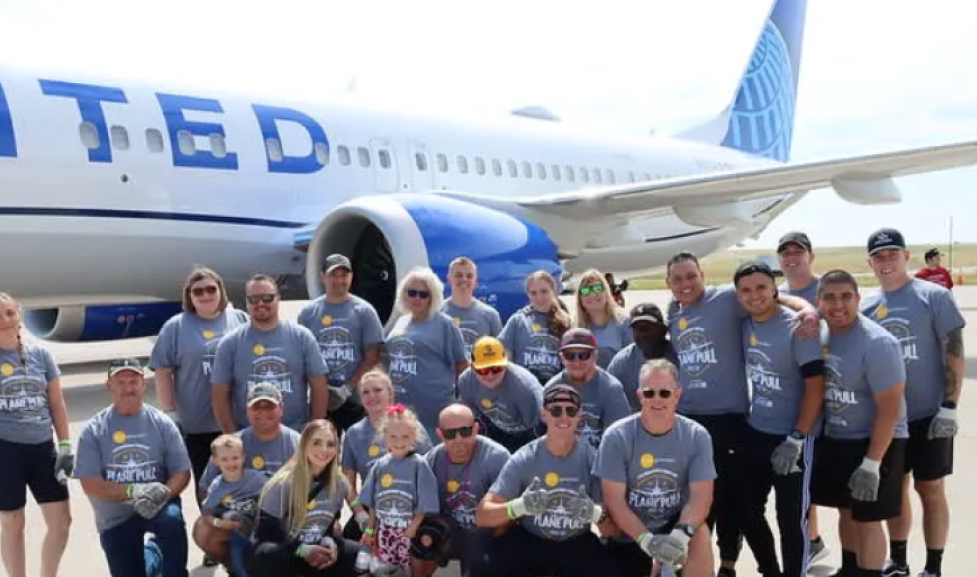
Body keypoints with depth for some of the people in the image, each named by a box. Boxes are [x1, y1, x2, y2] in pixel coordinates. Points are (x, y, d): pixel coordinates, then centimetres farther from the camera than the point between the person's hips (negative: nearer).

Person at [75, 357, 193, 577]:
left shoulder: (162, 422, -6)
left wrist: (162, 494, -28)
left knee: (173, 519, -36)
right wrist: (132, 490, -26)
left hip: (157, 506, -1)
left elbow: (182, 473, -7)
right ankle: (152, 556, 41)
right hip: (116, 518, 2)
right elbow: (90, 485, -12)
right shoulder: (93, 430, -7)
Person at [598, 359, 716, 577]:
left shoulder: (697, 436, -12)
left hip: (674, 523, 0)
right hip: (628, 534, 1)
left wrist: (681, 533, -34)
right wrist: (646, 539, -29)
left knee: (700, 533, -30)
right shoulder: (617, 437, -16)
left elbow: (701, 496, -16)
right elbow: (614, 500, -17)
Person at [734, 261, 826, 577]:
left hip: (791, 438, -6)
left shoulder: (796, 327, -16)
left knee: (791, 519, 4)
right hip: (754, 433, 6)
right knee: (747, 510, 14)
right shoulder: (745, 326, 1)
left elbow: (816, 387, -17)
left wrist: (795, 440, -18)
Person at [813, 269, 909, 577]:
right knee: (847, 511, 19)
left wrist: (872, 463, -21)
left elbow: (889, 410, -21)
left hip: (875, 442, -6)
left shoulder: (877, 343, -23)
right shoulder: (820, 333, -6)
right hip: (833, 439, 6)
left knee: (867, 519, 2)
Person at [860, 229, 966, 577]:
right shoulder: (865, 305, 4)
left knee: (930, 490, 6)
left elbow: (954, 354, -10)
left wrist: (948, 407, -14)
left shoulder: (934, 296, -8)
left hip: (928, 415, -4)